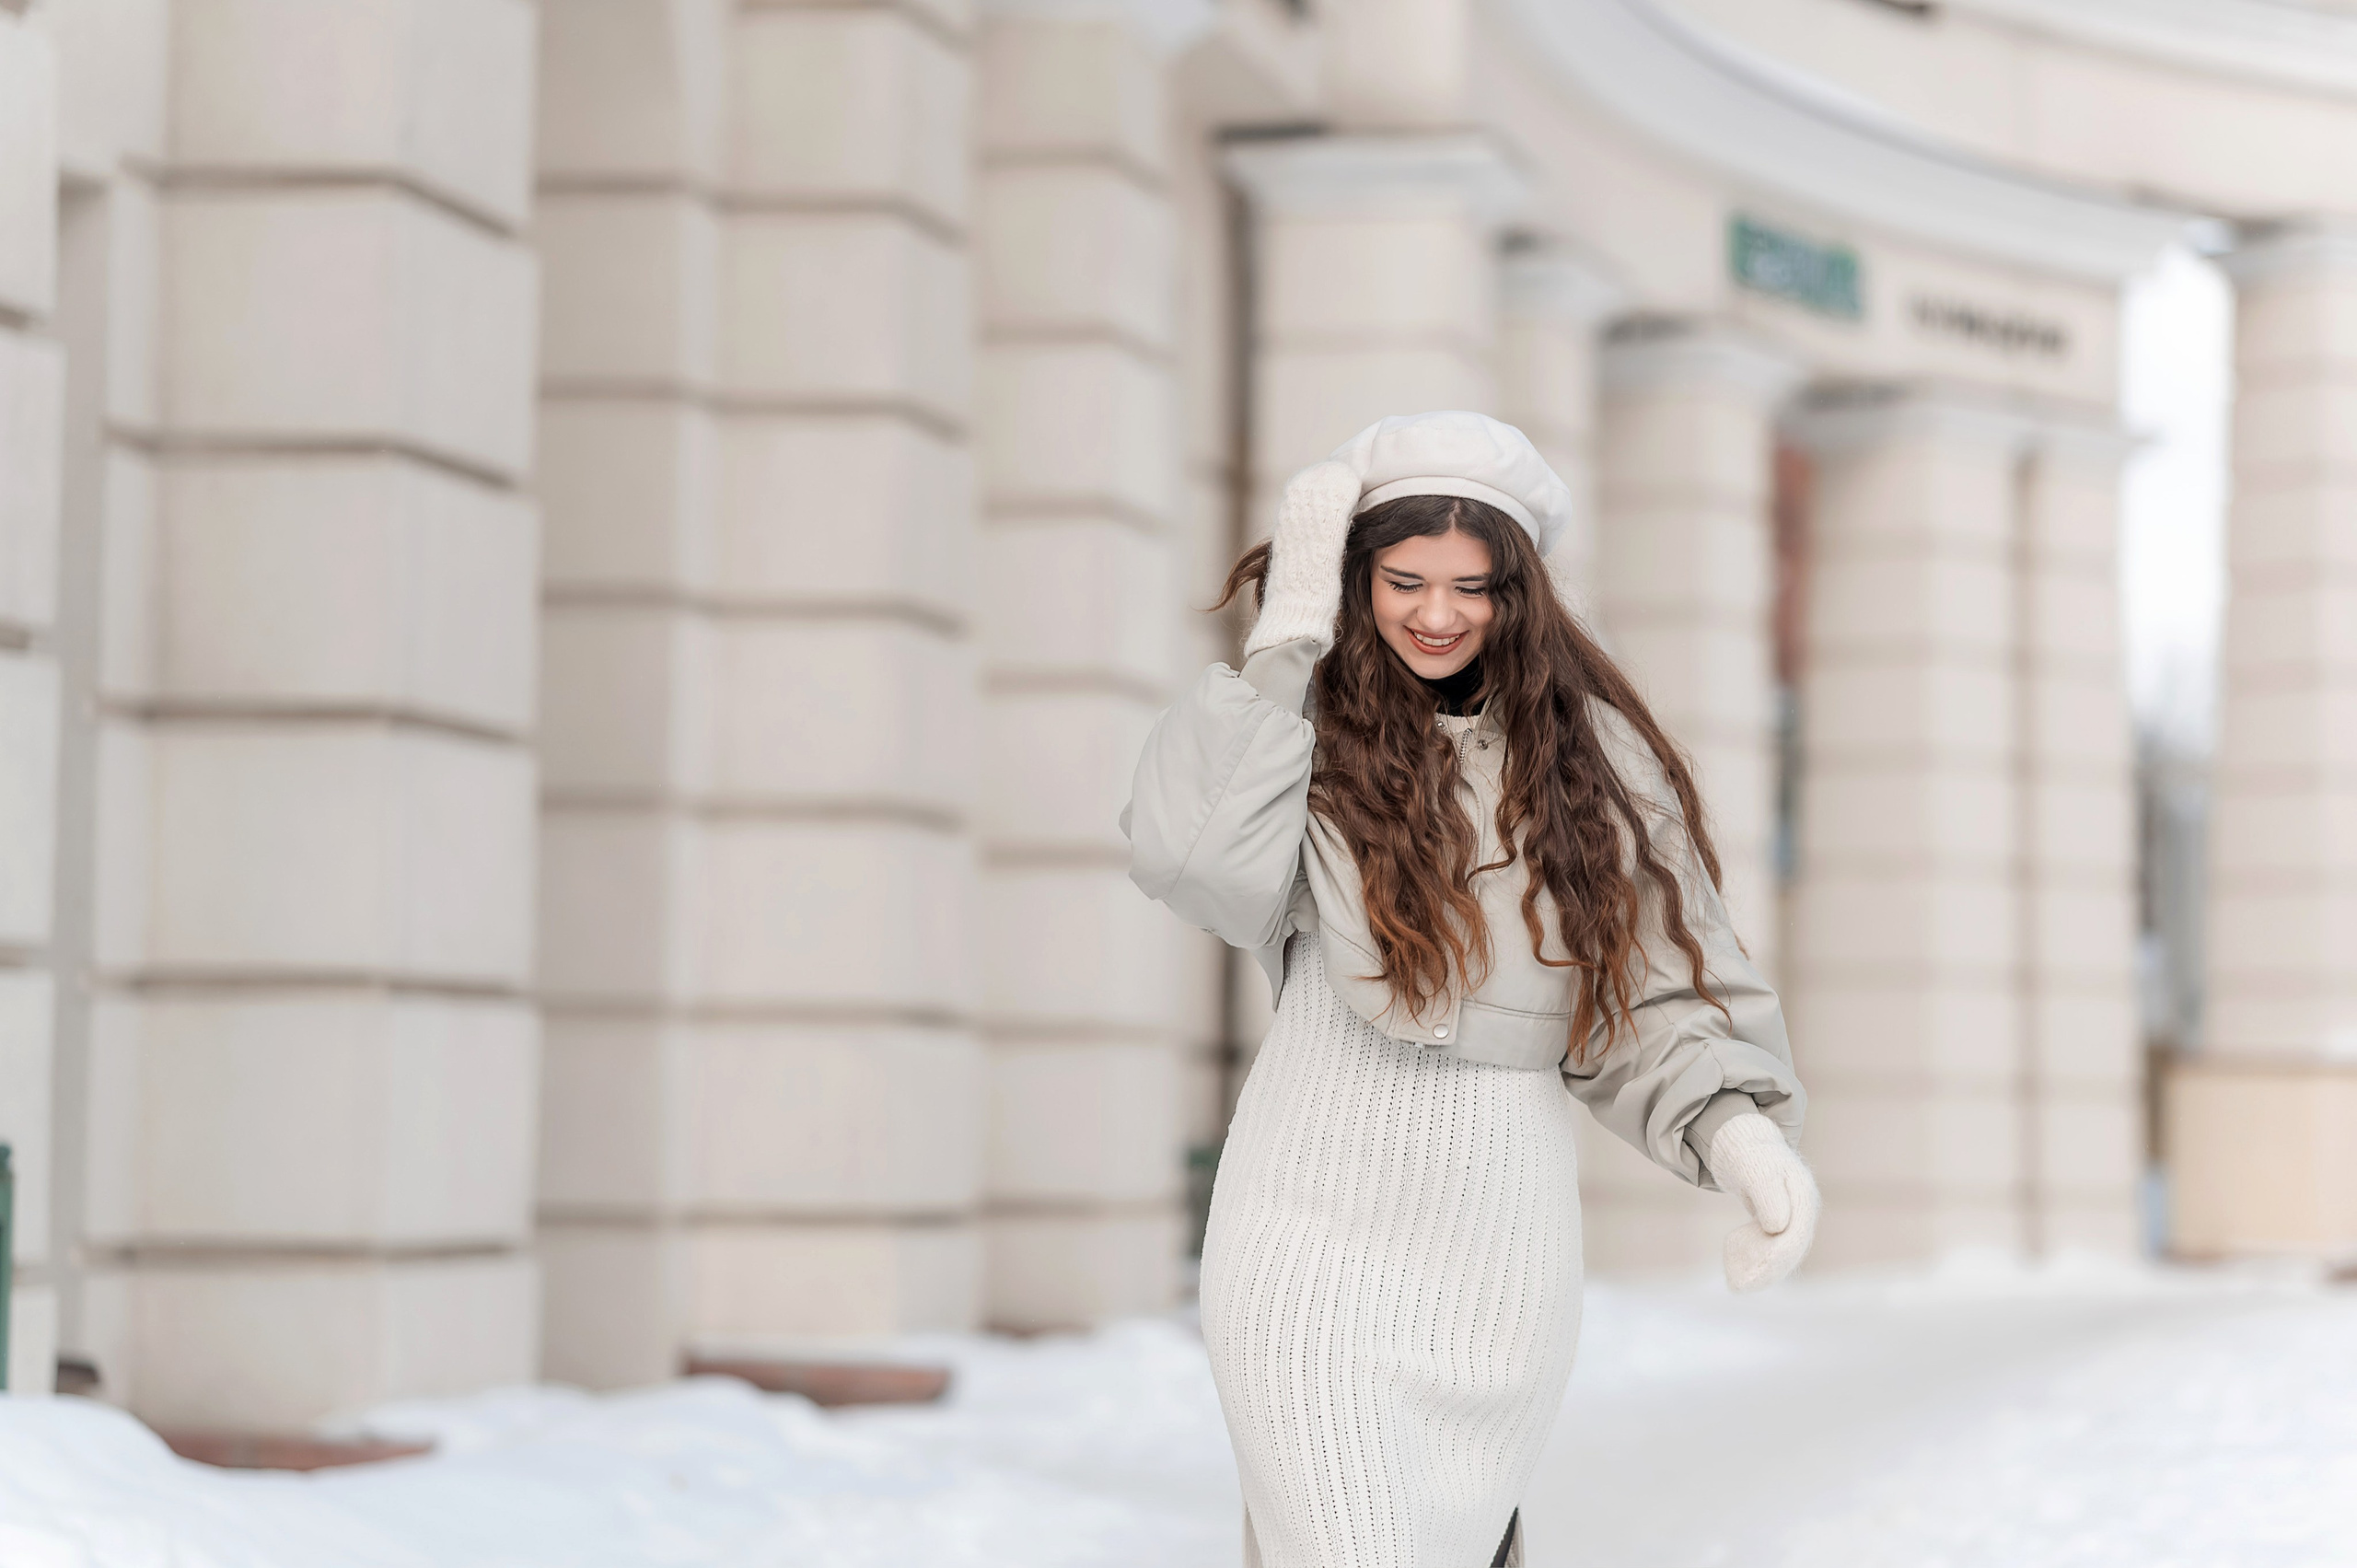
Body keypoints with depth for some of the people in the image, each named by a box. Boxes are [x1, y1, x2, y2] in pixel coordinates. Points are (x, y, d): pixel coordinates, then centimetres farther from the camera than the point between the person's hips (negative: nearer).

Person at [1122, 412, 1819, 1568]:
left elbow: (1660, 991, 0)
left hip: (1503, 1248, 3)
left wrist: (1740, 1126, -19)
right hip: (1317, 1242, -3)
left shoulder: (1589, 752, 3)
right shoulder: (1307, 726, -3)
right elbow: (1186, 853, -23)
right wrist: (1290, 633, -17)